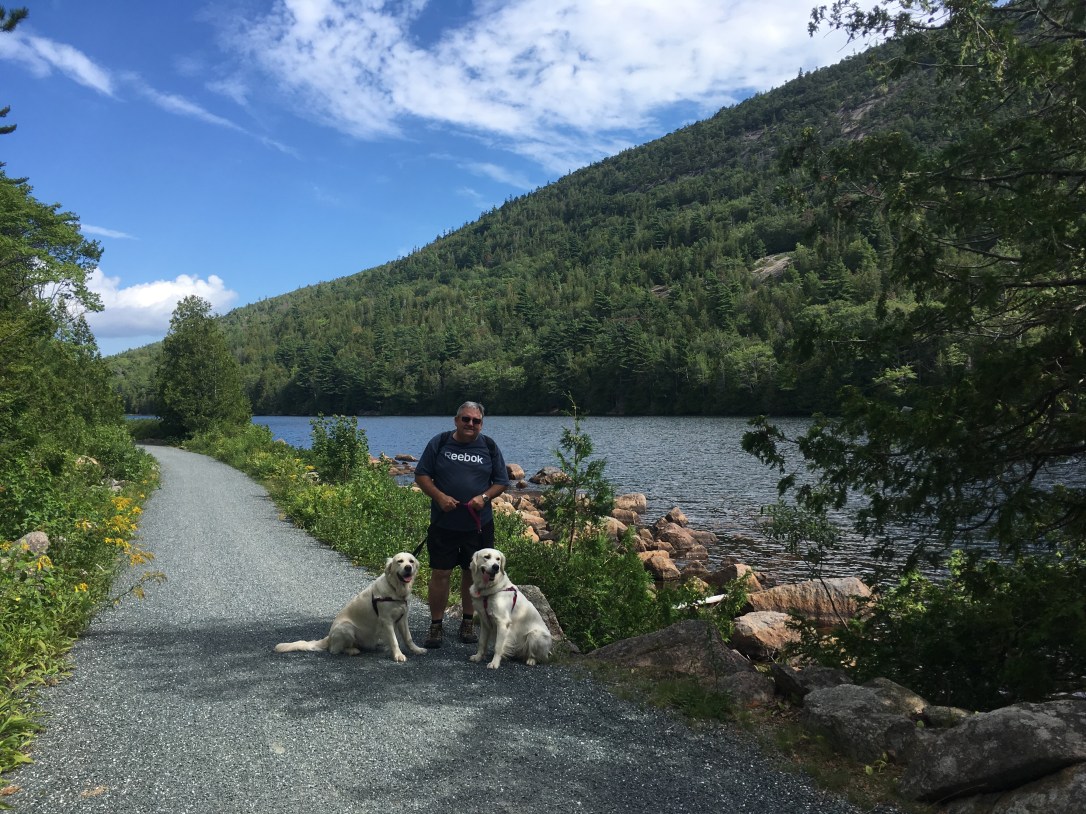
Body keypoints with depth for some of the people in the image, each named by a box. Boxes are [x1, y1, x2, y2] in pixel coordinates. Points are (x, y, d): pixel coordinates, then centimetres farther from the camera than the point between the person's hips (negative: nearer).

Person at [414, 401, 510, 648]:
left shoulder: (489, 446, 2)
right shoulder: (439, 442, -1)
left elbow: (502, 481, 6)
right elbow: (421, 475, 0)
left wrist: (484, 497, -13)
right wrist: (439, 497, -15)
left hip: (479, 524, 1)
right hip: (443, 523, -1)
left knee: (472, 572, 11)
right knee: (440, 573, 2)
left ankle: (468, 622, 26)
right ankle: (436, 625, 15)